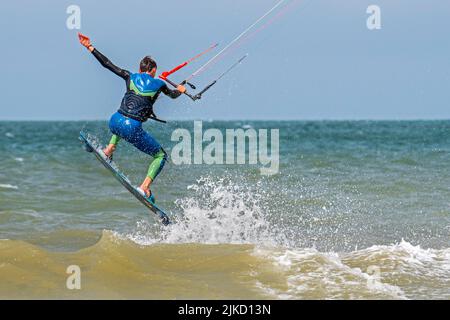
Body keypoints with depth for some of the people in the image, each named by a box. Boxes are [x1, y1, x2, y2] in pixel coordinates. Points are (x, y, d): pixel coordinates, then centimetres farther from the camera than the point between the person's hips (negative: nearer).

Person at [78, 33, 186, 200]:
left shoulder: (131, 77, 10)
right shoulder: (158, 84, 7)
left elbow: (107, 63, 12)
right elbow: (173, 95, 29)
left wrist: (89, 46, 20)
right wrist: (180, 90, 53)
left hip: (115, 122, 4)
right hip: (133, 129, -4)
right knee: (161, 156, 14)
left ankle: (110, 148, 27)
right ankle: (144, 187, -5)